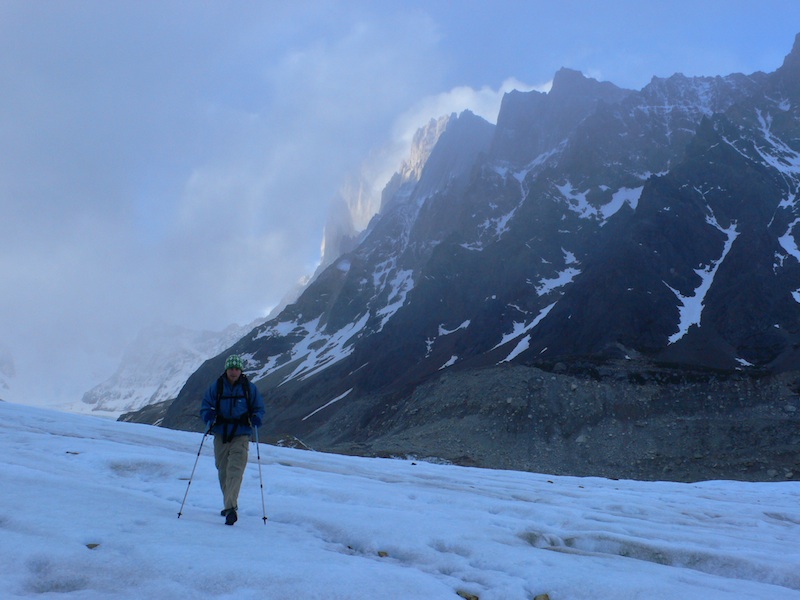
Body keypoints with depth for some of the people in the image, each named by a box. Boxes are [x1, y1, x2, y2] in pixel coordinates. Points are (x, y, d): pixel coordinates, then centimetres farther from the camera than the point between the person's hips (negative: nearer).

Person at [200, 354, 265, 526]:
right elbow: (205, 406, 7)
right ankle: (230, 504, 29)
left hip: (241, 436, -3)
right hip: (220, 436, 3)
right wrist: (208, 416, -15)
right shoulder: (216, 387, 3)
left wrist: (256, 418, -12)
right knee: (223, 471, 11)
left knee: (235, 471, -17)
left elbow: (259, 408, 9)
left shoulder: (250, 388, 2)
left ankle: (230, 508, -25)